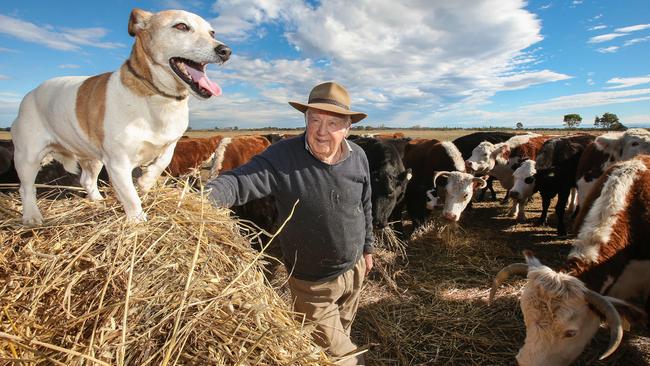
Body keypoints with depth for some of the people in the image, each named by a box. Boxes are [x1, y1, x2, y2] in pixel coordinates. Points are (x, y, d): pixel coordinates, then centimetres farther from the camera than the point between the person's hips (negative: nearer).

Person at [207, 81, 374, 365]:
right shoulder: (282, 157, -23)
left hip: (355, 269, 4)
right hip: (311, 282, -4)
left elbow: (365, 207, 4)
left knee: (341, 334, 30)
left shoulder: (358, 157, -8)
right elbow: (240, 182, -33)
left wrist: (367, 248, 13)